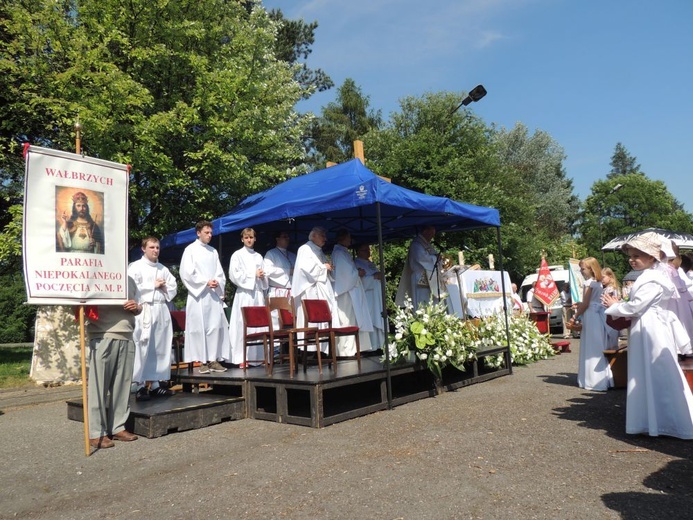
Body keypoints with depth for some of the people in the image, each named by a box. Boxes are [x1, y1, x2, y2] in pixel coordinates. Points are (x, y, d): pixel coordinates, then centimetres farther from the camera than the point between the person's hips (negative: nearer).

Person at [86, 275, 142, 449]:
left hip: (126, 338, 5)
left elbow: (138, 306, 25)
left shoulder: (129, 280, 18)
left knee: (123, 385, 8)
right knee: (98, 385, -1)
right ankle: (96, 433, 6)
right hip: (102, 337, -5)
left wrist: (136, 307, 3)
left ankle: (117, 427, 18)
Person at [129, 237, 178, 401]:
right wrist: (153, 285, -7)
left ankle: (154, 384, 13)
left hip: (162, 310, 6)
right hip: (144, 311, -6)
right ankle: (141, 386, -4)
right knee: (142, 348, -9)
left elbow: (174, 287, 17)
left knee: (160, 349, 6)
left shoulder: (163, 269, 17)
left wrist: (165, 288, -4)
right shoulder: (135, 267, 1)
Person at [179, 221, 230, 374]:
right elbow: (187, 273, -6)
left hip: (214, 294, 5)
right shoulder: (190, 250, 2)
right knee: (199, 327, -5)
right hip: (198, 294, -4)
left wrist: (218, 283, -6)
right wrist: (206, 282, -11)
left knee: (216, 325, -1)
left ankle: (214, 359, 3)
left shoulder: (213, 251, 16)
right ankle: (202, 361, 0)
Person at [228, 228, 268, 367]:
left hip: (258, 293, 5)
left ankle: (256, 356, 7)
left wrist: (262, 276, -1)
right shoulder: (237, 255, 3)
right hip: (244, 293, -5)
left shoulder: (258, 256, 18)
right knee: (243, 325, -9)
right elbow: (234, 274, -7)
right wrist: (253, 274, -8)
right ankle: (242, 358, -8)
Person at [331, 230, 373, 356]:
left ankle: (348, 350, 14)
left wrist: (357, 272, 7)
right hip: (346, 291, -10)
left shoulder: (343, 252, 19)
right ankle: (346, 350, -6)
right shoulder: (339, 252, -11)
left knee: (353, 320, 10)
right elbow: (345, 272, -18)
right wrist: (359, 273, -3)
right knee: (347, 321, -9)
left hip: (350, 290, 10)